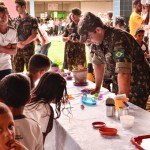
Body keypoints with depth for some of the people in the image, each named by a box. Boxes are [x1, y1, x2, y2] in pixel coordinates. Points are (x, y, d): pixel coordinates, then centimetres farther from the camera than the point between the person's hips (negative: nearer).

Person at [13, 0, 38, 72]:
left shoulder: (32, 20, -3)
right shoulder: (16, 20, 10)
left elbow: (34, 35, -9)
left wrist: (23, 43, -17)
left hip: (28, 50, -4)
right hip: (17, 49, 4)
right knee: (17, 72, 9)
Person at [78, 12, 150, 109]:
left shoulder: (119, 40, -29)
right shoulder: (101, 40, -1)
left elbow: (124, 73, -37)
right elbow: (98, 63, 14)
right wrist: (97, 88, 15)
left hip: (137, 86, -8)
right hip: (120, 85, 8)